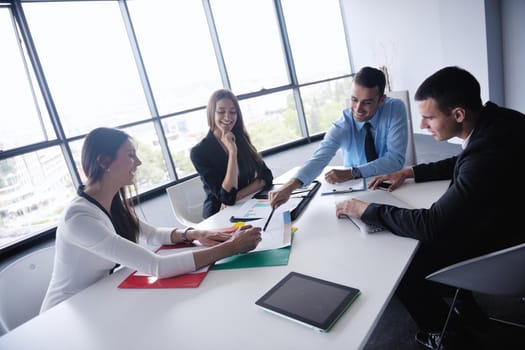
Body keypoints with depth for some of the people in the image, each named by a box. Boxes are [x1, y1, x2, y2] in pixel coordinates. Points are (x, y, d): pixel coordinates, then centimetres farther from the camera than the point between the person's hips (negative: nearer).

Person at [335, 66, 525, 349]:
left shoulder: (487, 155, -38)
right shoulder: (492, 120, -10)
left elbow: (432, 224, -32)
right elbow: (458, 164, 11)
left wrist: (366, 209, -24)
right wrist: (410, 172, 2)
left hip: (491, 252, -8)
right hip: (483, 222, 8)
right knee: (414, 243, 16)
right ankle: (467, 312, 30)